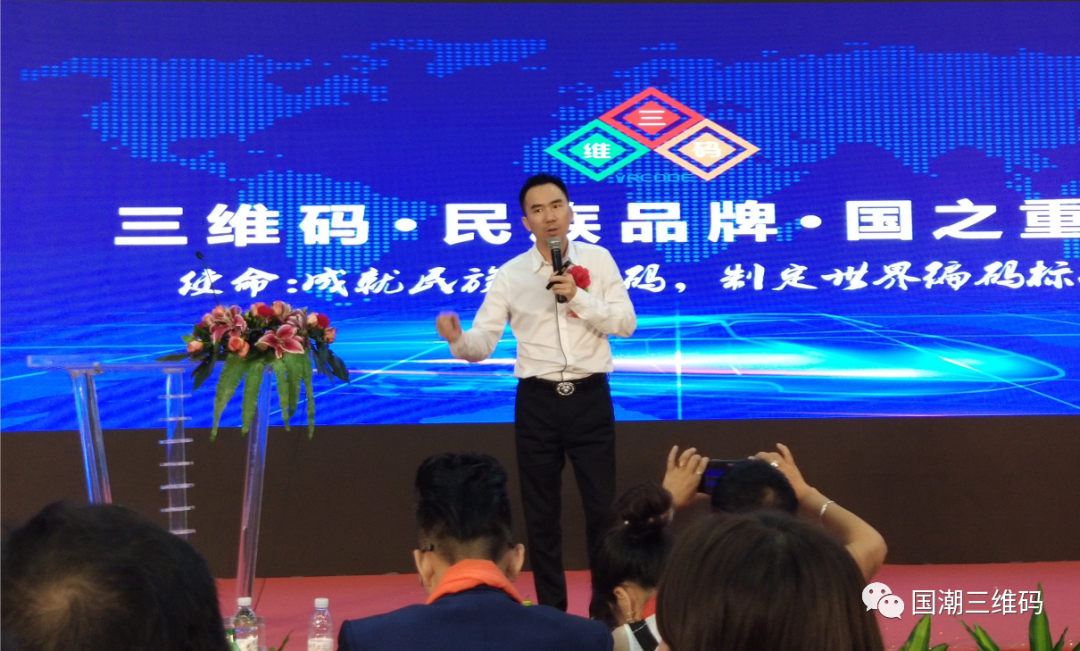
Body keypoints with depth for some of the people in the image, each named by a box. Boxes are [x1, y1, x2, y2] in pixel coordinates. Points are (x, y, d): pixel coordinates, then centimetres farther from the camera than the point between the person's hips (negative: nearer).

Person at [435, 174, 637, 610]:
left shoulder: (597, 259, 1)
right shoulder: (510, 275, 1)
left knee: (602, 506, 5)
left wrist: (579, 298, -17)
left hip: (589, 396, -1)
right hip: (537, 400, 1)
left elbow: (627, 323, -4)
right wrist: (458, 340, -27)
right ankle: (551, 608, 24)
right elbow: (483, 343, -5)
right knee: (541, 512, 10)